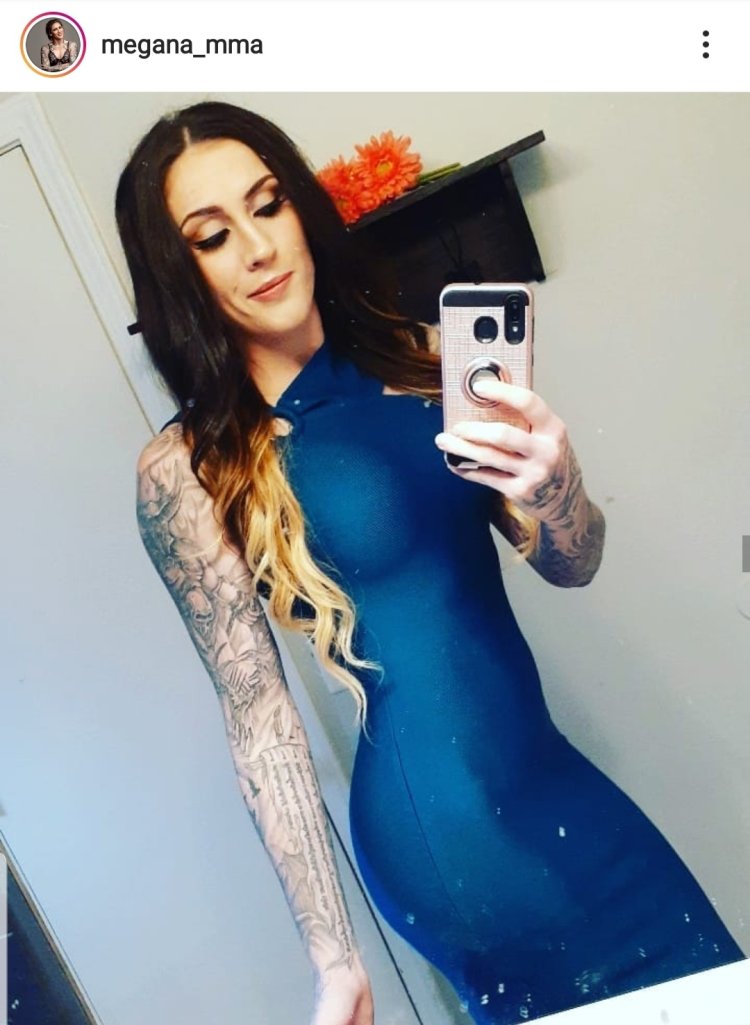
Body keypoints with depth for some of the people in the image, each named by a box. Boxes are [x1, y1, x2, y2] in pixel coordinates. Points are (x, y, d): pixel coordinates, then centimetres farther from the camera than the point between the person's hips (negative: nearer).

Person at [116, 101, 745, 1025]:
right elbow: (259, 723, -10)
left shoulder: (418, 358, -1)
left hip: (558, 779, 5)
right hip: (441, 822, -5)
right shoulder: (188, 472, -13)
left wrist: (553, 484, -21)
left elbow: (572, 566, 1)